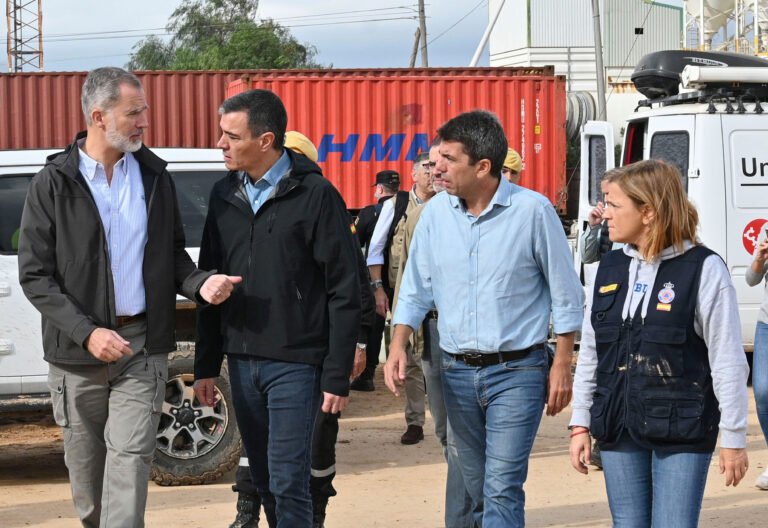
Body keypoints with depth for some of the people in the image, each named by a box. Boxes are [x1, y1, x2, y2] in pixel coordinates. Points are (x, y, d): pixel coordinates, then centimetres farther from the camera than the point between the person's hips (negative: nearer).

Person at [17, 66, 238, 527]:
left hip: (142, 348, 1)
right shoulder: (54, 184, -4)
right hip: (78, 352, -1)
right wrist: (87, 332, -16)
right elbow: (35, 276, -5)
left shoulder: (155, 175, 6)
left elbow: (172, 253, 16)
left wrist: (199, 283, -7)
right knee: (86, 472, 9)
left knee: (130, 462, -9)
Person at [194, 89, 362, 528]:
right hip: (242, 362, 6)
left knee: (288, 483, -8)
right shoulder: (225, 195, 9)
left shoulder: (316, 195, -9)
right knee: (264, 480, 11)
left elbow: (345, 291, -9)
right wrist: (206, 365, 11)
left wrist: (338, 376, -11)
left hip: (295, 363, -6)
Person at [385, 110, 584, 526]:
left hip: (517, 370, -5)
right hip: (457, 371, 5)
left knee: (502, 488, -12)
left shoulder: (532, 210, -10)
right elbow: (416, 289, 11)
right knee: (476, 487, 13)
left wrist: (562, 365, -4)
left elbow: (566, 295, -2)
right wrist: (399, 344, -3)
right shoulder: (436, 212, 3)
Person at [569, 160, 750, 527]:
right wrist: (580, 425, 12)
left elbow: (728, 361, -7)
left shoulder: (703, 269, -7)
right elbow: (589, 353, 15)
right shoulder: (610, 269, 10)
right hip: (619, 431, 5)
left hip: (683, 432, -5)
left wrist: (733, 439, -7)